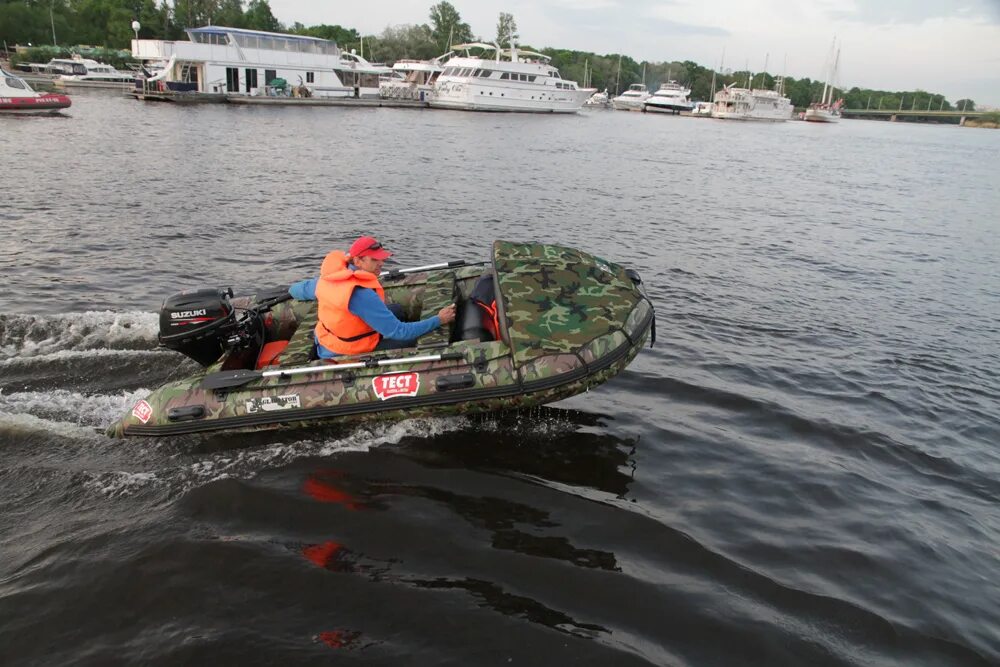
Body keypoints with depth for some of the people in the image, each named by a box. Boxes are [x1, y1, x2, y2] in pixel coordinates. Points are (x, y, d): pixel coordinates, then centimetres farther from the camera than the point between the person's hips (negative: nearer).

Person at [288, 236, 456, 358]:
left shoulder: (331, 277, -7)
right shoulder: (362, 294, -33)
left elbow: (297, 290, 11)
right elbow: (398, 331, -30)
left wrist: (294, 290, 37)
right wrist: (438, 320, -23)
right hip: (345, 356, -9)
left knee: (397, 309, 15)